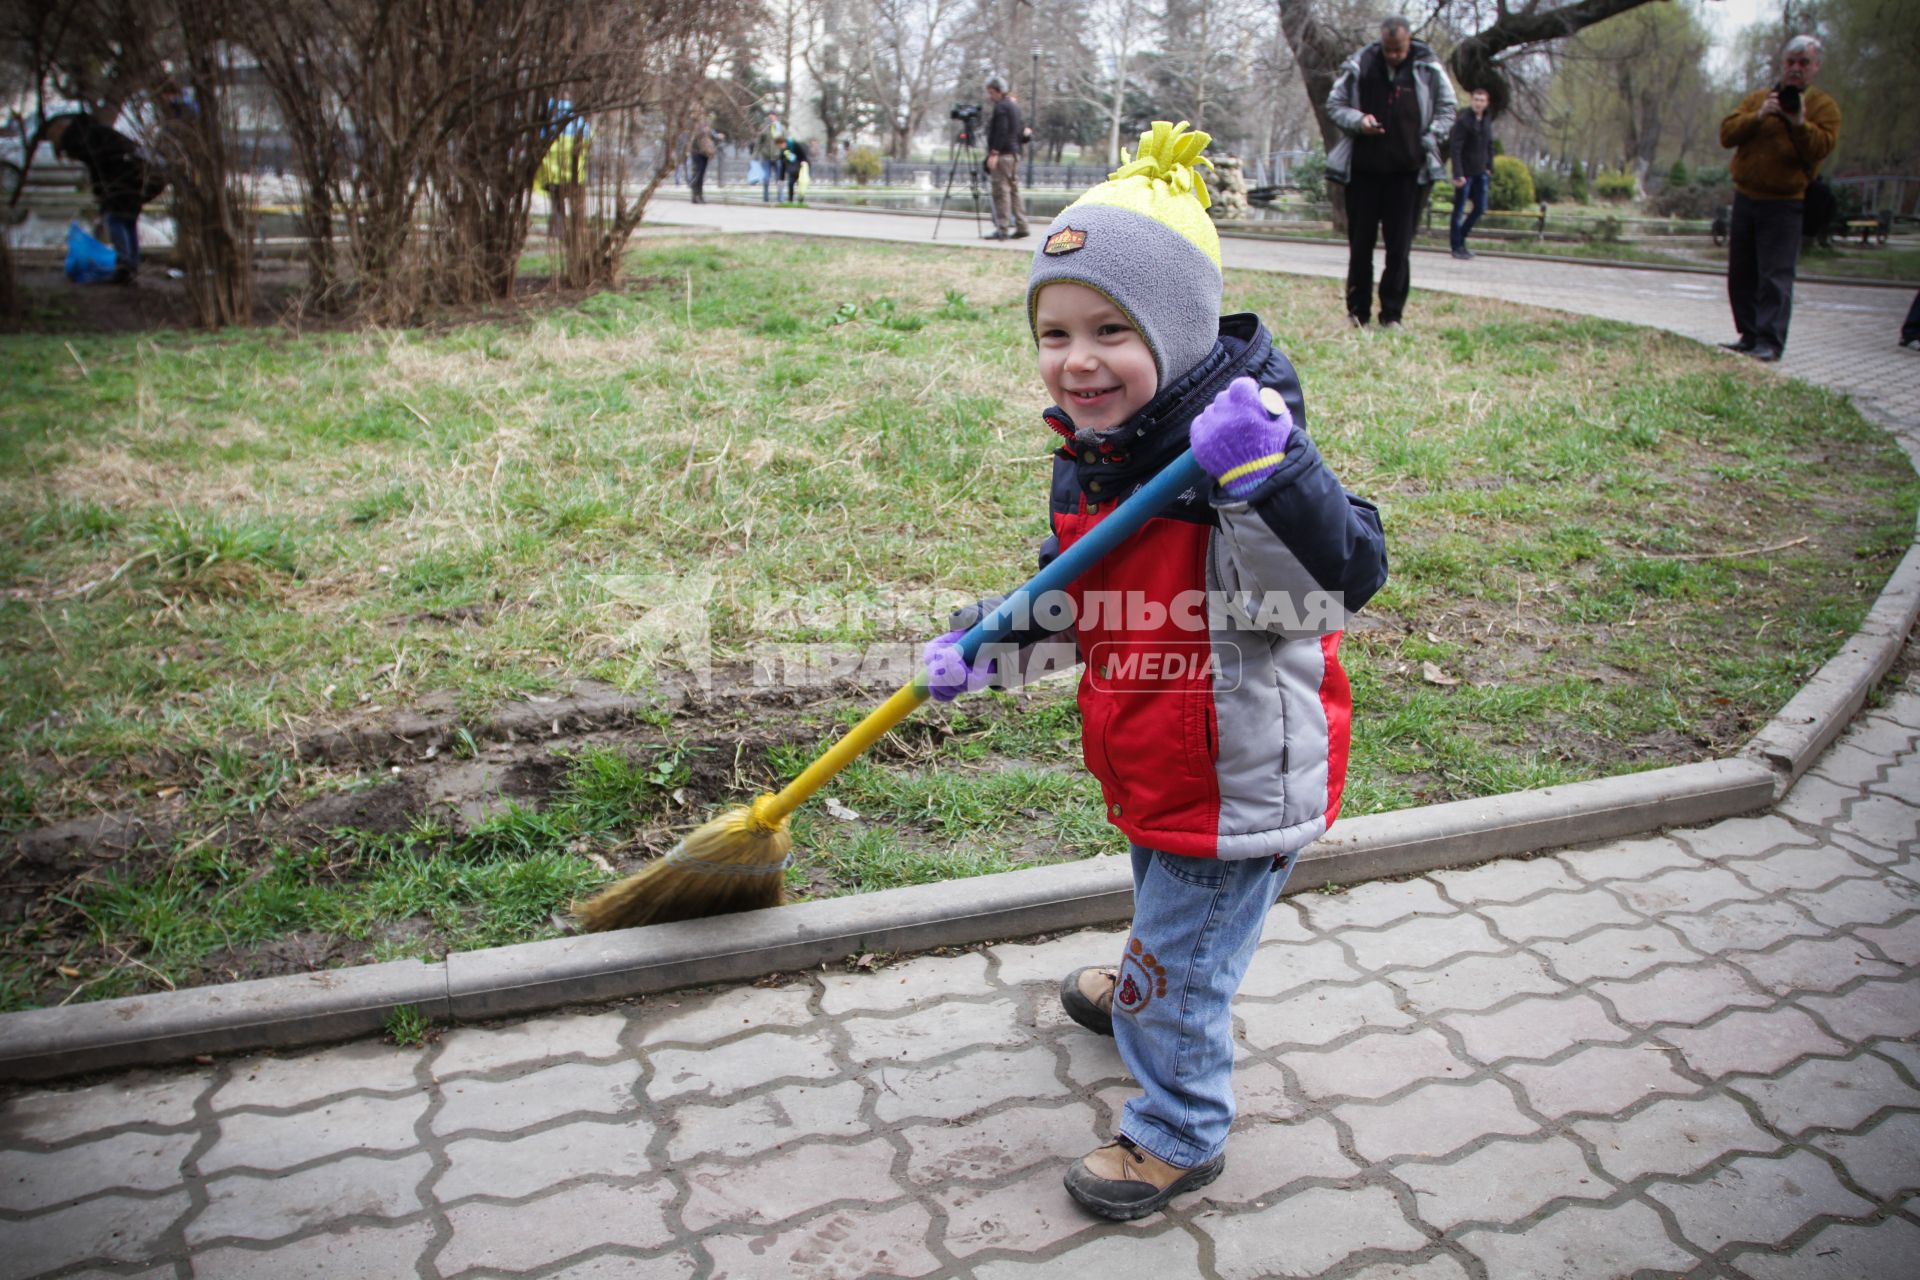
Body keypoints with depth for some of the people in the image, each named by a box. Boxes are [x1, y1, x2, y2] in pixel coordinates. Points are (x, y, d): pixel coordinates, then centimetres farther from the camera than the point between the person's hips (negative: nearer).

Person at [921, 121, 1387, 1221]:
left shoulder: (1244, 450, -27)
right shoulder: (1090, 458, -1)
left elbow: (1337, 581, -36)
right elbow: (1069, 602, 12)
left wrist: (1264, 477, -48)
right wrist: (985, 649, 1)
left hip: (1241, 779, -8)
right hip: (1154, 760, 8)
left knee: (1180, 960, 8)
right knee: (1166, 902, 34)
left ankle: (1181, 1136, 33)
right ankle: (1151, 993, 65)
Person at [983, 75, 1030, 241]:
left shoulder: (1001, 107, -10)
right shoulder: (1013, 105, 20)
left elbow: (1001, 132, -19)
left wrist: (994, 153, -22)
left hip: (1003, 154, -10)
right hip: (1015, 152, 10)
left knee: (1001, 190, -11)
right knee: (1013, 189, 10)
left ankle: (1002, 229, -15)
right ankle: (1021, 227, 9)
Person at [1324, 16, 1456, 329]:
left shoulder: (1429, 70, 0)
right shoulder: (1358, 66, -2)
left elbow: (1447, 111, 10)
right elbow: (1334, 105, 6)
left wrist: (1428, 140, -3)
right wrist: (1358, 121, -12)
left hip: (1407, 171, 0)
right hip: (1363, 168, 0)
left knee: (1399, 246, -1)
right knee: (1360, 243, 6)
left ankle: (1392, 314, 5)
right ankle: (1357, 311, 15)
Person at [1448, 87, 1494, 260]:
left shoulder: (1487, 122, 10)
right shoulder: (1462, 120, -11)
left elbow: (1489, 146, 19)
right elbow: (1455, 149, -15)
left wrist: (1489, 167, 8)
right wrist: (1458, 174, -21)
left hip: (1480, 173, 7)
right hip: (1465, 173, -7)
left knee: (1480, 208, 9)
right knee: (1459, 209, 1)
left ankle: (1460, 236, 25)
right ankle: (1457, 246, 7)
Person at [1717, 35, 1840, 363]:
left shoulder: (1823, 105, 1)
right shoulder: (1757, 98, 12)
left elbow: (1821, 147, -12)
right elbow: (1727, 134, -1)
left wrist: (1799, 123, -25)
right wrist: (1759, 116, -16)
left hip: (1784, 204, -5)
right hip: (1745, 198, 5)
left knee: (1775, 277, -10)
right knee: (1741, 274, 9)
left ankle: (1769, 343, -12)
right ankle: (1749, 336, 18)